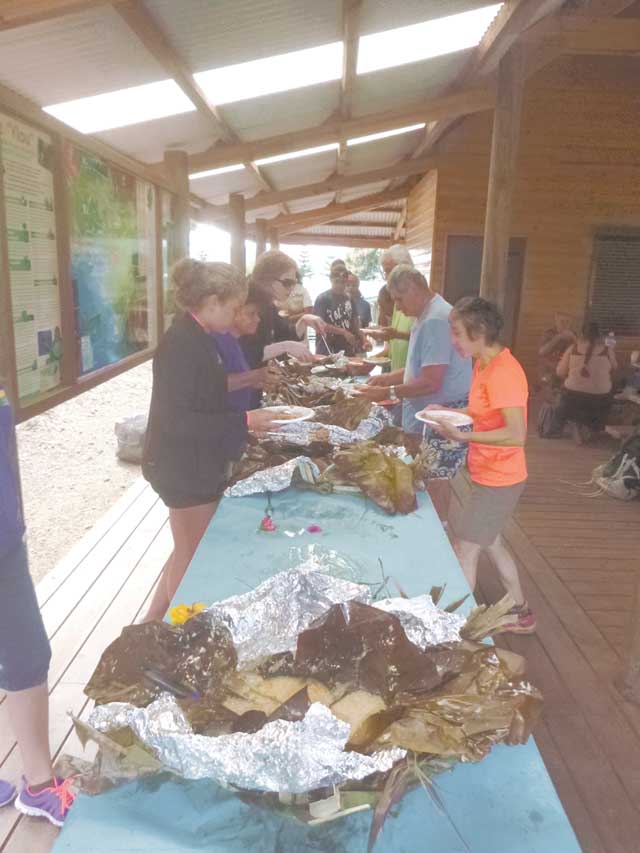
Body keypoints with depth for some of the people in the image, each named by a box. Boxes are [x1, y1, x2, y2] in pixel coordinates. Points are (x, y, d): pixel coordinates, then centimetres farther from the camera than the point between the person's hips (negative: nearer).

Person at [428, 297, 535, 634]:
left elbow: (517, 435, -29)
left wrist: (463, 436, -31)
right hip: (489, 475, 10)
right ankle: (521, 613, 38)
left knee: (464, 551, 0)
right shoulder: (483, 364, 5)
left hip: (499, 480, -10)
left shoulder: (503, 373, -25)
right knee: (490, 543, 22)